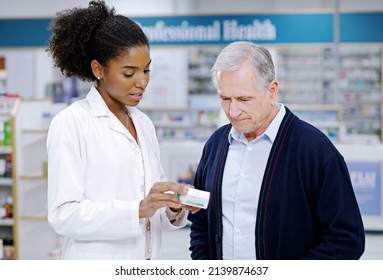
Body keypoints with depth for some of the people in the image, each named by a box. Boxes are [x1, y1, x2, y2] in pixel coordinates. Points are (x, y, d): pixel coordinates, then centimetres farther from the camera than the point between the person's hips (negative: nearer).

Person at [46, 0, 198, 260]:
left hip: (147, 260, 6)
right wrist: (138, 209, -25)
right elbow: (63, 214, -17)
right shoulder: (71, 122, -10)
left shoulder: (144, 124, 10)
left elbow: (151, 211, 13)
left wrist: (174, 208, -7)